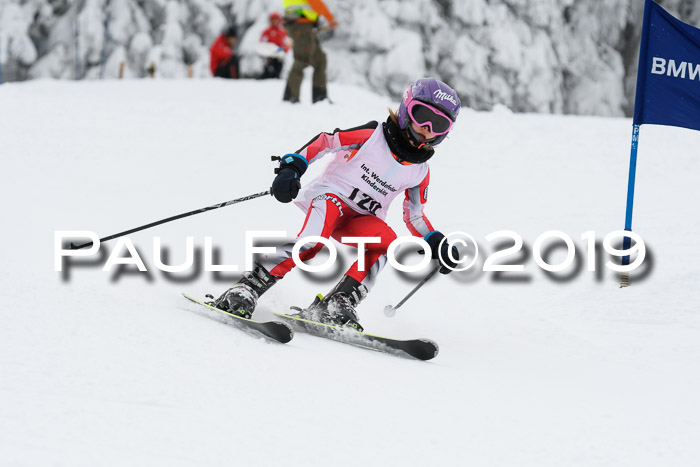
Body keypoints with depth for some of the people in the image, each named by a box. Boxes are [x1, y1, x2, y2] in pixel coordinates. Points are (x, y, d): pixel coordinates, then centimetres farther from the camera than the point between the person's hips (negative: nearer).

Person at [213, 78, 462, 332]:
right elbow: (324, 142, -9)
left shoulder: (420, 171, 7)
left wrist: (436, 244, 4)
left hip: (362, 219, 5)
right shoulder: (372, 135, -8)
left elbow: (415, 216, 18)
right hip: (331, 196, -5)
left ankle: (335, 306, -32)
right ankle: (248, 288, -37)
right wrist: (291, 167, -23)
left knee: (386, 241, -29)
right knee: (315, 237, -36)